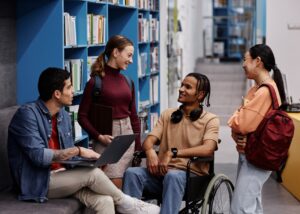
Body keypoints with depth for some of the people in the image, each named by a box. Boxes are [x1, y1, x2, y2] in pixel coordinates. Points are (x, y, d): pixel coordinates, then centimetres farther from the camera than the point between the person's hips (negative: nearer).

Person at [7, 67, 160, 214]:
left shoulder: (64, 116, 9)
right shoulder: (27, 114, -16)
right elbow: (38, 156, -25)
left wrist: (88, 157, -7)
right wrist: (77, 151, -22)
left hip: (62, 175, 7)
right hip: (38, 182, -7)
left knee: (104, 201, -21)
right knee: (92, 174, -24)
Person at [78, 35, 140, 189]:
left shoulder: (127, 82, 10)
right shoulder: (96, 82, -7)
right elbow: (82, 116, -5)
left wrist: (138, 147, 12)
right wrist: (98, 136, -17)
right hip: (106, 138, -5)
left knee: (126, 186, 4)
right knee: (115, 186, -10)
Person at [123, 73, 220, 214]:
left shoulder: (210, 120, 2)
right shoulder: (167, 115, 17)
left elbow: (207, 149, -16)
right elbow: (149, 141, 7)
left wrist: (173, 153, -25)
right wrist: (150, 152, -19)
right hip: (162, 171, 4)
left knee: (172, 176, -39)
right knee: (132, 173, -24)